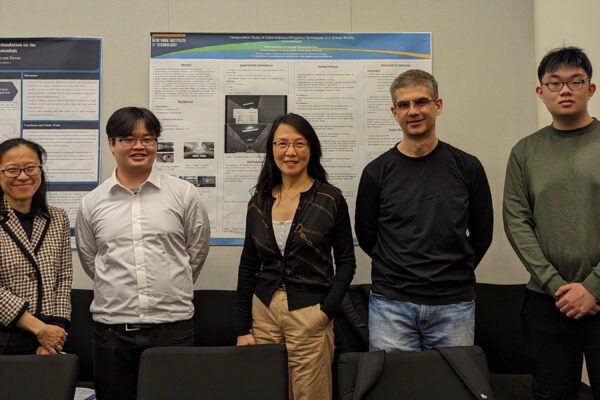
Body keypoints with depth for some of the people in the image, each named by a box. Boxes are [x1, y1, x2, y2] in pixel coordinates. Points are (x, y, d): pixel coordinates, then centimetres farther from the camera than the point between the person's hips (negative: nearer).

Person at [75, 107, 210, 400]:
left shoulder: (184, 194, 1)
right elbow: (89, 259, 17)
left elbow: (197, 249, 11)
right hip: (111, 325, 2)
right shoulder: (91, 203, 6)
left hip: (172, 324, -1)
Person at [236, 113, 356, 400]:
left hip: (309, 316, -3)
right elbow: (248, 265, 8)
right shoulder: (259, 201, 5)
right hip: (263, 311, 3)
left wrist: (328, 309, -11)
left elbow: (346, 261, 1)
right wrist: (242, 328, 5)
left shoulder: (330, 199, -4)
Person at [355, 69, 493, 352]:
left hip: (454, 304, 1)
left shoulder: (467, 167, 2)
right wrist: (401, 271, 9)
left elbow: (482, 234, 11)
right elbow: (366, 236, 8)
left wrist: (453, 272, 11)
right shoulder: (377, 172, 0)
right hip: (391, 305, 0)